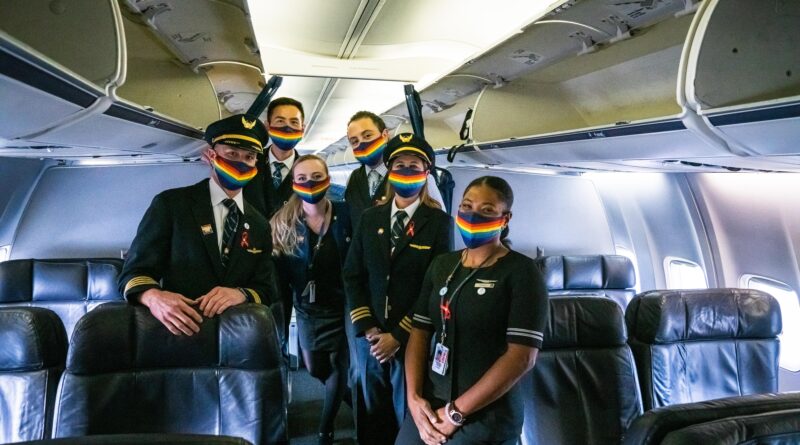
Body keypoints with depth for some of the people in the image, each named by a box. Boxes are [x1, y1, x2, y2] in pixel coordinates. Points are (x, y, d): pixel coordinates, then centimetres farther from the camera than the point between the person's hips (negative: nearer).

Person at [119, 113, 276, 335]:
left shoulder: (259, 225, 14)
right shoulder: (170, 203, 3)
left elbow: (267, 290, 11)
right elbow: (134, 272, 0)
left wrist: (242, 294, -11)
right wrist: (154, 297, -22)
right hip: (176, 332, -3)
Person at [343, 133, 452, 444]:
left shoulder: (439, 222, -6)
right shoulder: (370, 218, 7)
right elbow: (352, 275, 7)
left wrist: (399, 335, -11)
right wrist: (367, 328, -3)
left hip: (413, 339, -3)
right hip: (370, 337, 4)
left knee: (409, 418, 10)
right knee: (373, 416, 15)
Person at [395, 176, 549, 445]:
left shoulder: (522, 272, -10)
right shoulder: (441, 265, 7)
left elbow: (522, 356, -17)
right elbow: (420, 332, 6)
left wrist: (455, 412, -16)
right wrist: (414, 398, -9)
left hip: (485, 419, -5)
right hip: (429, 409, 5)